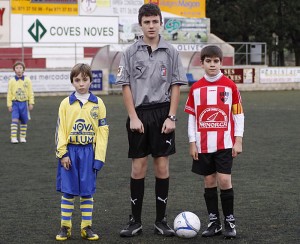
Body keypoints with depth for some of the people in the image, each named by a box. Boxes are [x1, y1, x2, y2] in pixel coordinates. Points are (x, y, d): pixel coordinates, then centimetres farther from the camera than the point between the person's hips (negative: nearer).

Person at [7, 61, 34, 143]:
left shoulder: (27, 80, 2)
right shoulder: (11, 81, 0)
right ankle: (13, 138, -13)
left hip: (24, 103, 1)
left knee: (24, 121, 7)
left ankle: (23, 137, 18)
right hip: (15, 103, -1)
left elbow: (31, 93, 5)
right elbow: (9, 94, 3)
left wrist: (31, 103, 0)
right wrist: (9, 105, -1)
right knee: (14, 120, -12)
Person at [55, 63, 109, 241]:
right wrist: (63, 153, -8)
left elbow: (102, 131, 1)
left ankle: (87, 227, 12)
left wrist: (99, 157, -5)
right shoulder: (66, 103, 1)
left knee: (87, 192, 5)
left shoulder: (98, 103, 1)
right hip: (70, 151, 0)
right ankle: (65, 227, 11)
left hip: (89, 151, 0)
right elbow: (60, 130, 0)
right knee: (68, 191, 3)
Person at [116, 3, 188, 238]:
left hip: (162, 113, 0)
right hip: (139, 114, 0)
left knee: (162, 166, 2)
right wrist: (133, 117, -6)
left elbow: (176, 86, 4)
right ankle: (135, 220, 10)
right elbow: (126, 86, 2)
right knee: (138, 167, 2)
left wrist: (171, 117, -5)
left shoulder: (170, 52, 4)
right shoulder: (131, 52, 3)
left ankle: (161, 220, 11)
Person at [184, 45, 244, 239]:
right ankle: (214, 222, 15)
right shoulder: (196, 88, 5)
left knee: (224, 180, -8)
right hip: (203, 145, 3)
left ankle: (230, 222, 4)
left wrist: (238, 141, -3)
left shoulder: (230, 86, -2)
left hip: (224, 143, -3)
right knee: (209, 181, 7)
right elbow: (192, 117, 8)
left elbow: (238, 114, 1)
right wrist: (192, 142, 4)